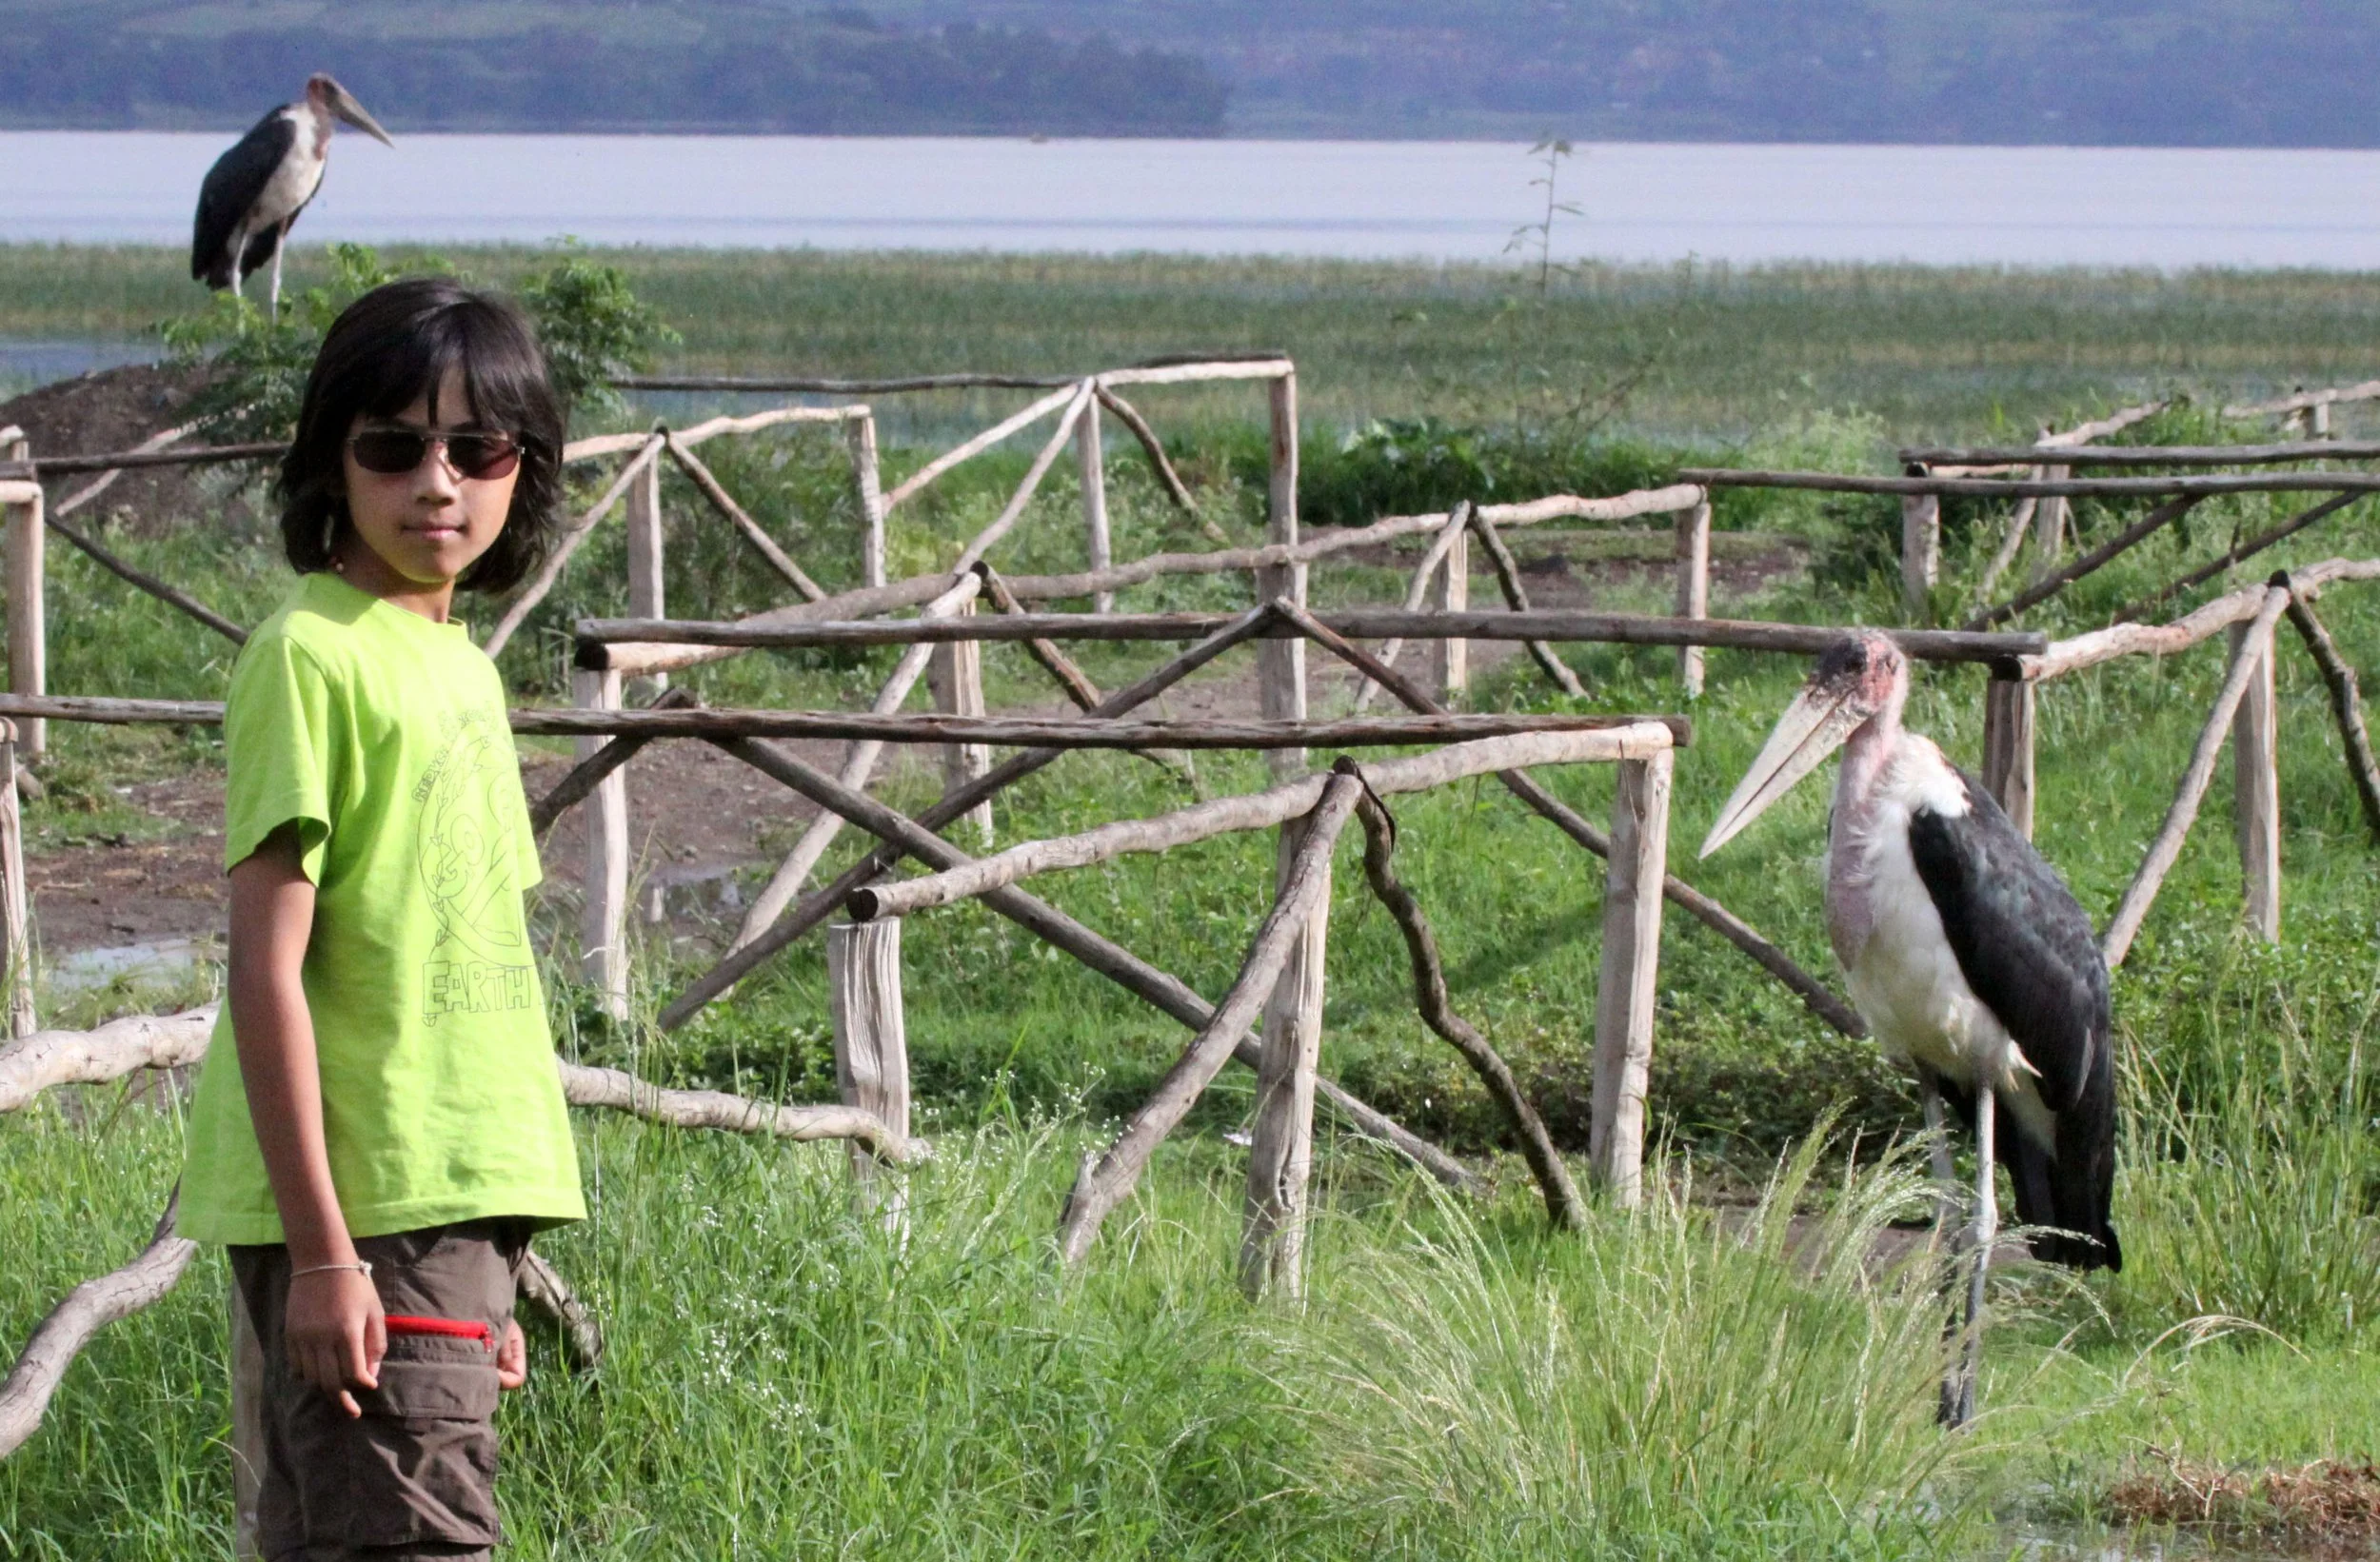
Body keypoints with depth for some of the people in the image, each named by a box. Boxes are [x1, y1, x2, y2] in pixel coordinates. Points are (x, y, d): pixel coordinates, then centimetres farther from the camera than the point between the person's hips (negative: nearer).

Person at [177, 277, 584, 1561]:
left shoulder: (458, 662, 16)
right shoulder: (313, 655, -9)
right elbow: (267, 967, -14)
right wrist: (323, 1249, -19)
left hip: (450, 1201, 8)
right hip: (358, 1210, -8)